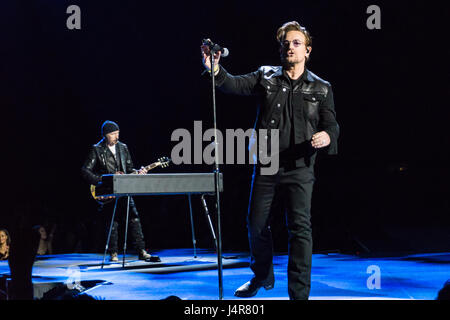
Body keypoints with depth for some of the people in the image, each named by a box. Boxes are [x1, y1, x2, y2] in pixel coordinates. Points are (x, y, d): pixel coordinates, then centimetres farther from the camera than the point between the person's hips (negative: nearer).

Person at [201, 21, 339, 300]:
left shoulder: (321, 88, 5)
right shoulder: (266, 77, 7)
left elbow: (331, 123, 1)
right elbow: (235, 85, -3)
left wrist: (327, 135, -23)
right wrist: (216, 70, -23)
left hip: (300, 168, -2)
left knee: (300, 227, -7)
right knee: (257, 224, 10)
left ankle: (300, 292, 1)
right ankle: (263, 276, 34)